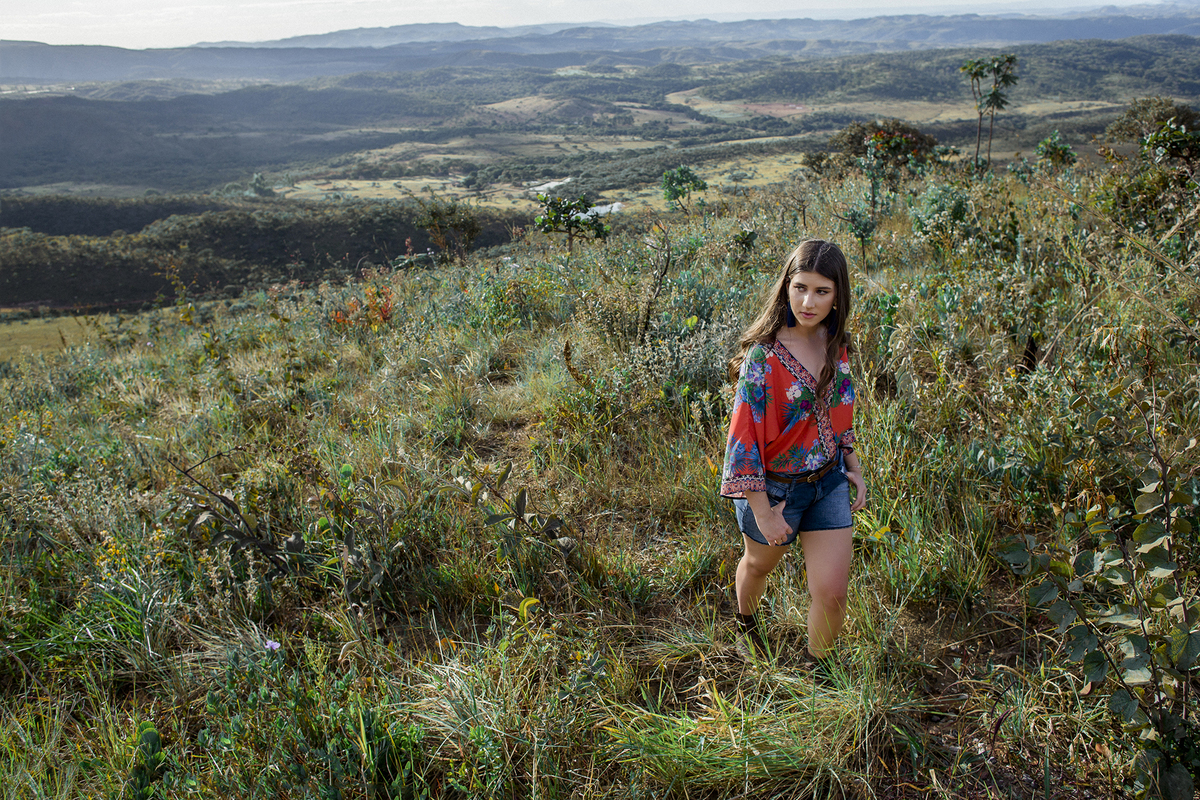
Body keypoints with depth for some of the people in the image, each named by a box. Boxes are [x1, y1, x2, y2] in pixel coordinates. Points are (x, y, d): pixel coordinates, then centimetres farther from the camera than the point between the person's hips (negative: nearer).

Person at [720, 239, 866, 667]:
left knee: (832, 593, 1)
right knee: (759, 564, 25)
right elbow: (744, 435, -22)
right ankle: (746, 623, 59)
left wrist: (852, 465, 9)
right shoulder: (764, 355, -25)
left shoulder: (836, 343, -5)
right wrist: (763, 513, -19)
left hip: (829, 482, 4)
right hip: (774, 487, -4)